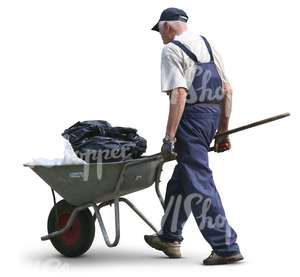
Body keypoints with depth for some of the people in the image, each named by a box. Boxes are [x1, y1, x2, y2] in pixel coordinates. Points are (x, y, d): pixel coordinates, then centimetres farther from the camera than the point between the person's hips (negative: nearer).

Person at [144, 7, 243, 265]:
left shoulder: (171, 50, -7)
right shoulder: (207, 44, 17)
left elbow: (178, 94, -19)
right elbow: (227, 89, 15)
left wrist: (169, 138, -18)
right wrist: (223, 131, 19)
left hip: (192, 117, -9)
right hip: (213, 115, 9)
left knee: (199, 183, -5)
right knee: (180, 179, 19)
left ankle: (226, 246, -6)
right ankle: (170, 238, 30)